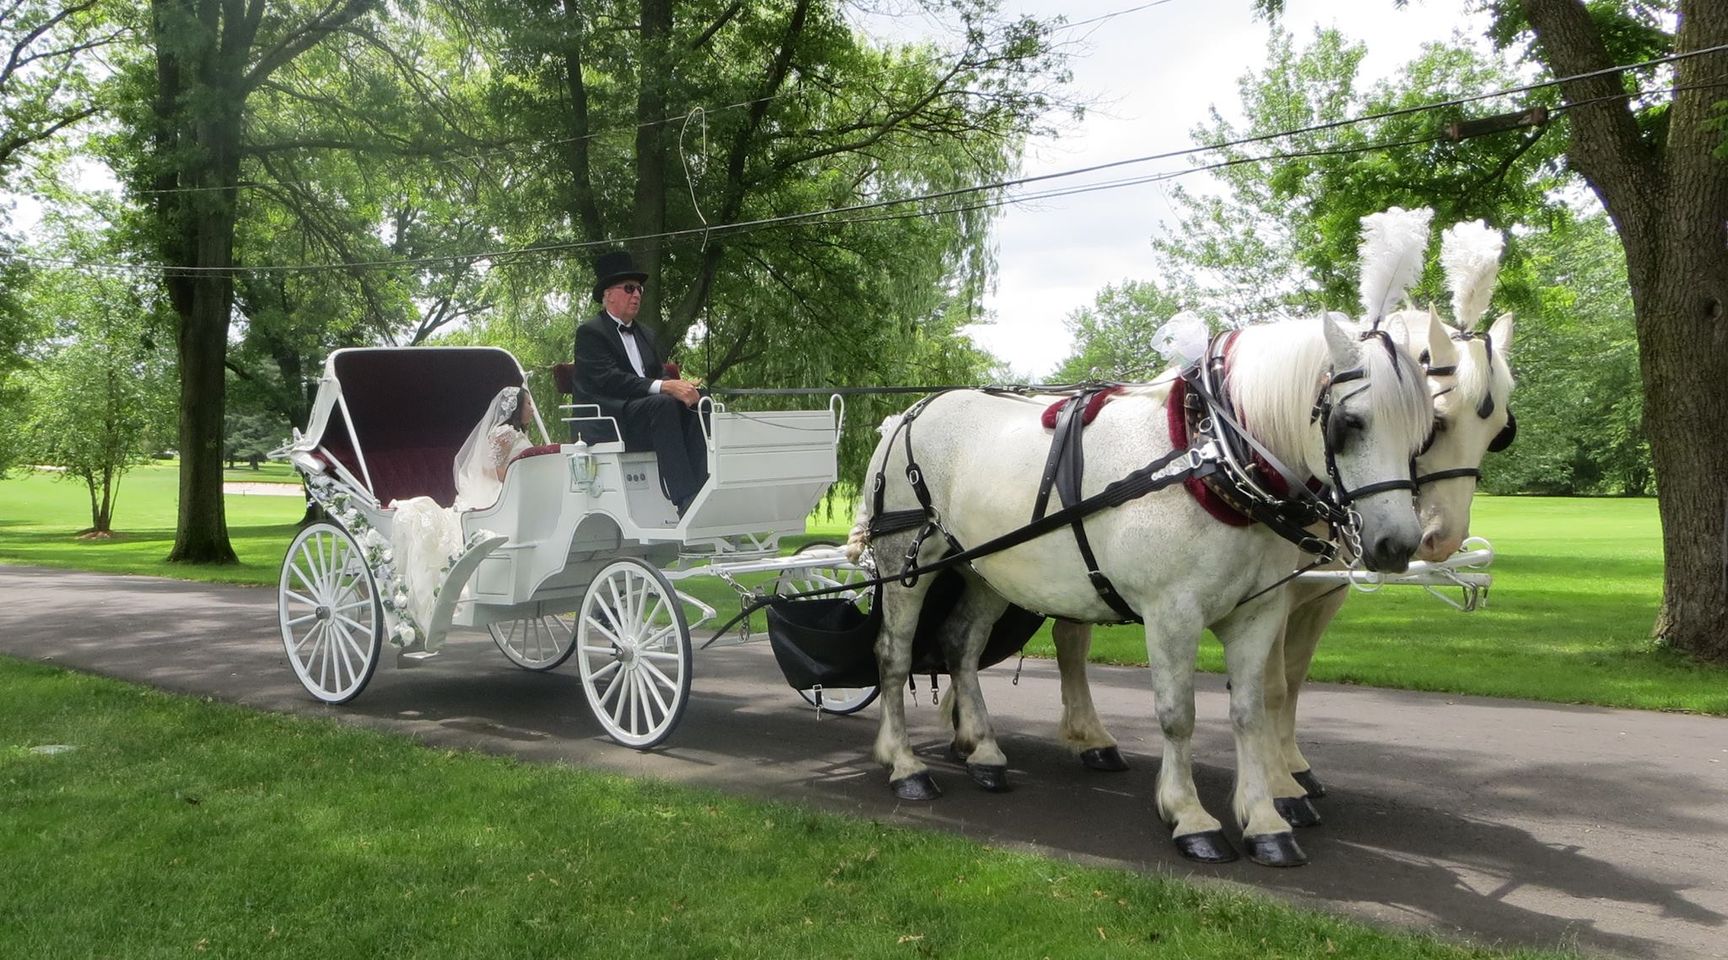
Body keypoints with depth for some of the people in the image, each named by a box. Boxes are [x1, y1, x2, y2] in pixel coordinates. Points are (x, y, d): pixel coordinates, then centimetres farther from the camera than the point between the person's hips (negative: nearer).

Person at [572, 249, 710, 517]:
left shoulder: (645, 335, 26)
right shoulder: (590, 332, 0)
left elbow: (658, 377, 17)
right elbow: (608, 379, -16)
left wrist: (682, 387, -10)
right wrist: (664, 387, -26)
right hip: (605, 421, -7)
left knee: (699, 403, -19)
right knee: (663, 404, -33)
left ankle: (703, 491, -35)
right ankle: (685, 499, -41)